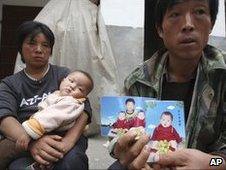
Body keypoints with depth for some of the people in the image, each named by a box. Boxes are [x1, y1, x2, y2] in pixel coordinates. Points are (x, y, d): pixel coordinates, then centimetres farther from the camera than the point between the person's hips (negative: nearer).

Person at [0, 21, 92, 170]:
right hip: (25, 147, 1)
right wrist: (31, 142, -28)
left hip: (64, 137, 0)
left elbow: (83, 108, -2)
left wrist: (68, 142, -23)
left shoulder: (63, 75, 13)